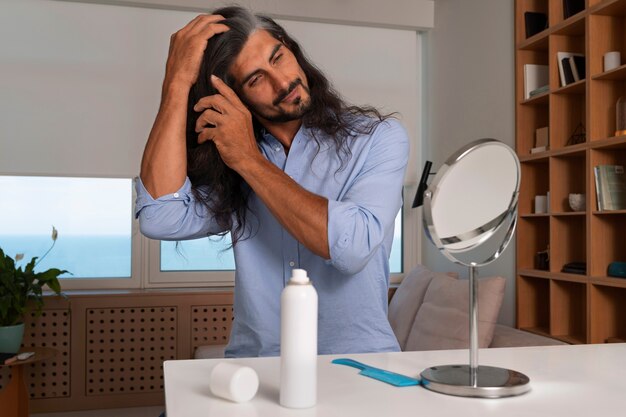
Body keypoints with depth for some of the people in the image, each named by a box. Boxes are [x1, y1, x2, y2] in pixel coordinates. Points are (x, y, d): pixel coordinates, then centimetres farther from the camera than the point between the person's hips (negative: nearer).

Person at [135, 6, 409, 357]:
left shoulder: (378, 136, -3)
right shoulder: (226, 164, 5)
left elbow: (354, 247, -18)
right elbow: (161, 220, -13)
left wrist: (250, 160, -14)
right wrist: (178, 81, -10)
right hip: (254, 364, 2)